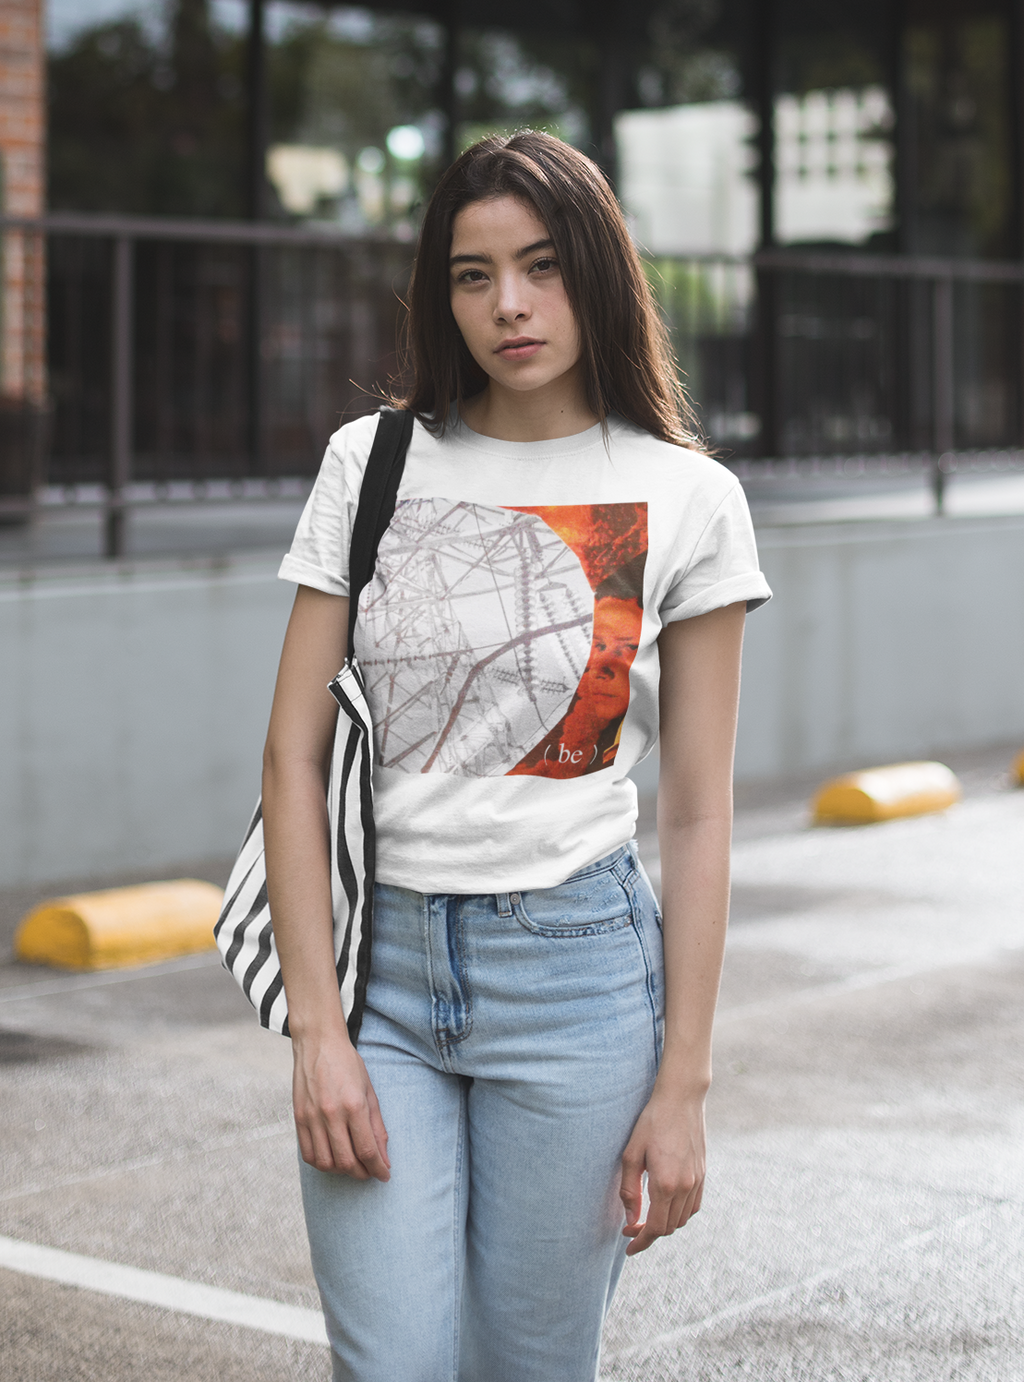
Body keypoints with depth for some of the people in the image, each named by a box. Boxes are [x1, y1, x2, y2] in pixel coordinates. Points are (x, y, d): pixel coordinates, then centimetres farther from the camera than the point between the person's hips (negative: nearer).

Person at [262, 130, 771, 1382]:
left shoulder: (683, 498, 0)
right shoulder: (372, 464, 4)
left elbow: (695, 812, 1)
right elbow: (294, 754, 2)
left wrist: (682, 1087, -3)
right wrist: (317, 1028, -6)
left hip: (574, 966, -1)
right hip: (378, 960, 1)